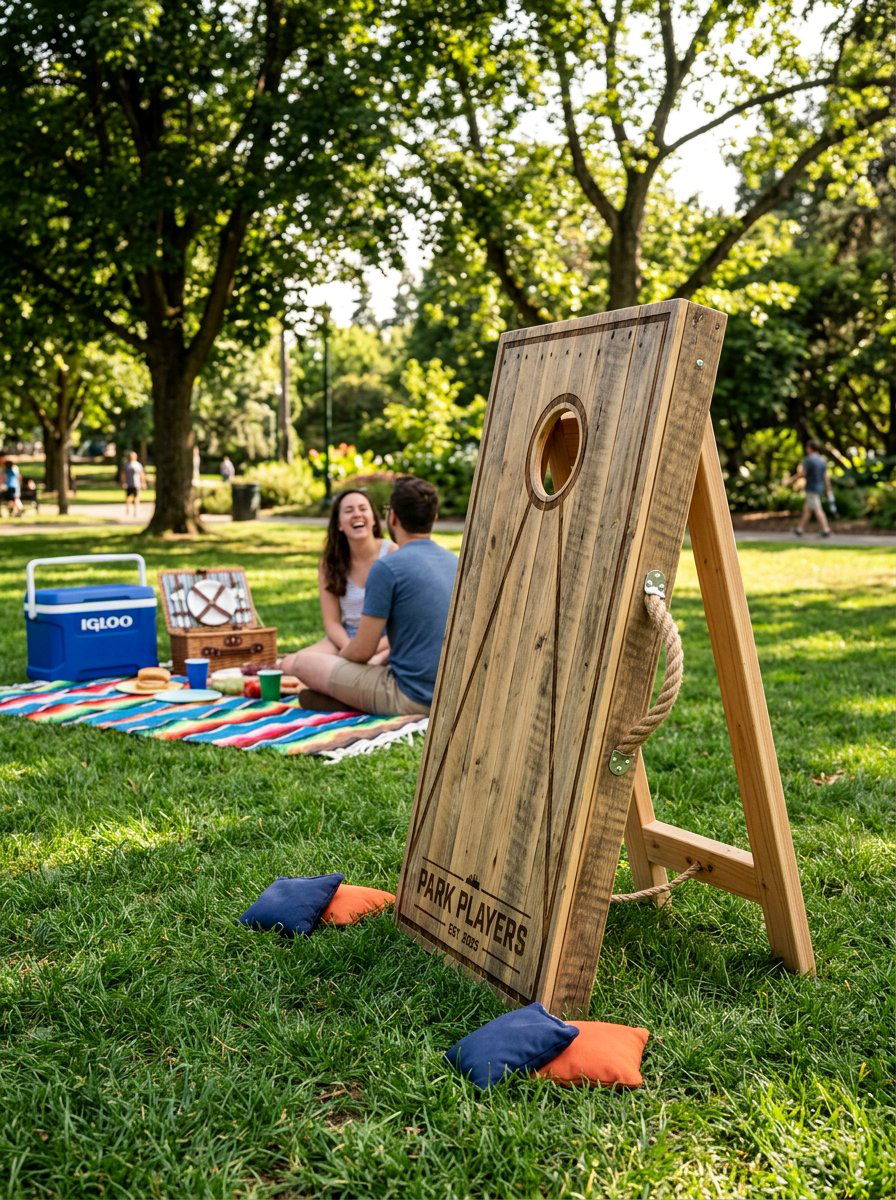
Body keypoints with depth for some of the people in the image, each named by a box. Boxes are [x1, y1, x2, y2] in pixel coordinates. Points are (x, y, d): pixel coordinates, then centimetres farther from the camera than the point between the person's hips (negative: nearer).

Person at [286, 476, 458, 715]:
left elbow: (362, 651, -12)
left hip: (410, 699, -8)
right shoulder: (454, 562, 9)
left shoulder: (387, 567, -15)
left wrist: (341, 654, 11)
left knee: (299, 662, -2)